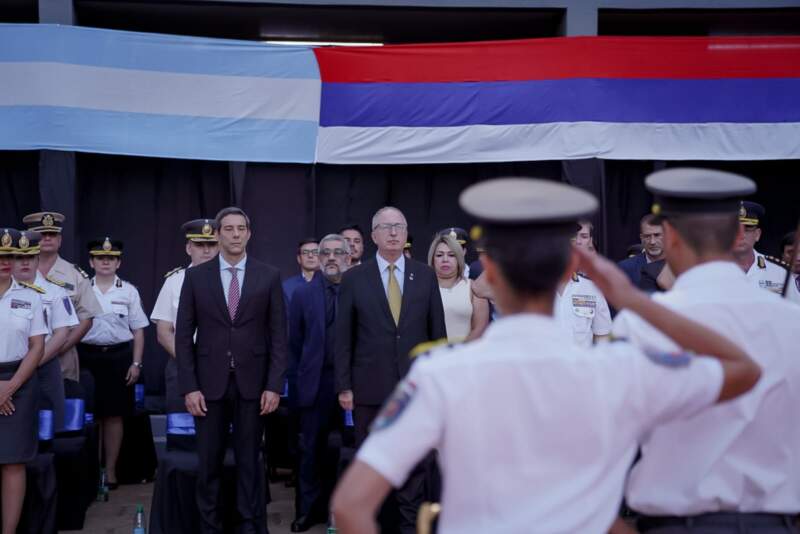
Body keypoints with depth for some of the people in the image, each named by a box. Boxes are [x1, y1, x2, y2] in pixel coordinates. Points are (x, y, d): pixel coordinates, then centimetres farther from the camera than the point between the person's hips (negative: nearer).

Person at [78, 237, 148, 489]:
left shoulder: (129, 291, 4)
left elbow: (138, 331, 5)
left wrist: (136, 364, -2)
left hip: (119, 357, 0)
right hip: (88, 356, 0)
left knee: (114, 415, 5)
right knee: (90, 415, 3)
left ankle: (110, 470, 15)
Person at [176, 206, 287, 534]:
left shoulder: (269, 277, 2)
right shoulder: (195, 276, 3)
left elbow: (278, 335, 1)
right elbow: (184, 335, 2)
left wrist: (274, 385, -6)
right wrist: (189, 387, -5)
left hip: (252, 382, 0)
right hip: (209, 383, 1)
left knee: (249, 462, 7)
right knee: (208, 464, 7)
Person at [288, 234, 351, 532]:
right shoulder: (303, 295, 6)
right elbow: (295, 341, 11)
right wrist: (304, 374, 9)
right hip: (316, 383, 2)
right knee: (312, 448, 8)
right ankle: (310, 509, 19)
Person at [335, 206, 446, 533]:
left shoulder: (425, 276, 5)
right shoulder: (354, 278, 1)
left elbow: (437, 332, 7)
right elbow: (343, 338, 1)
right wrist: (343, 386, -3)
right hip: (370, 387, -1)